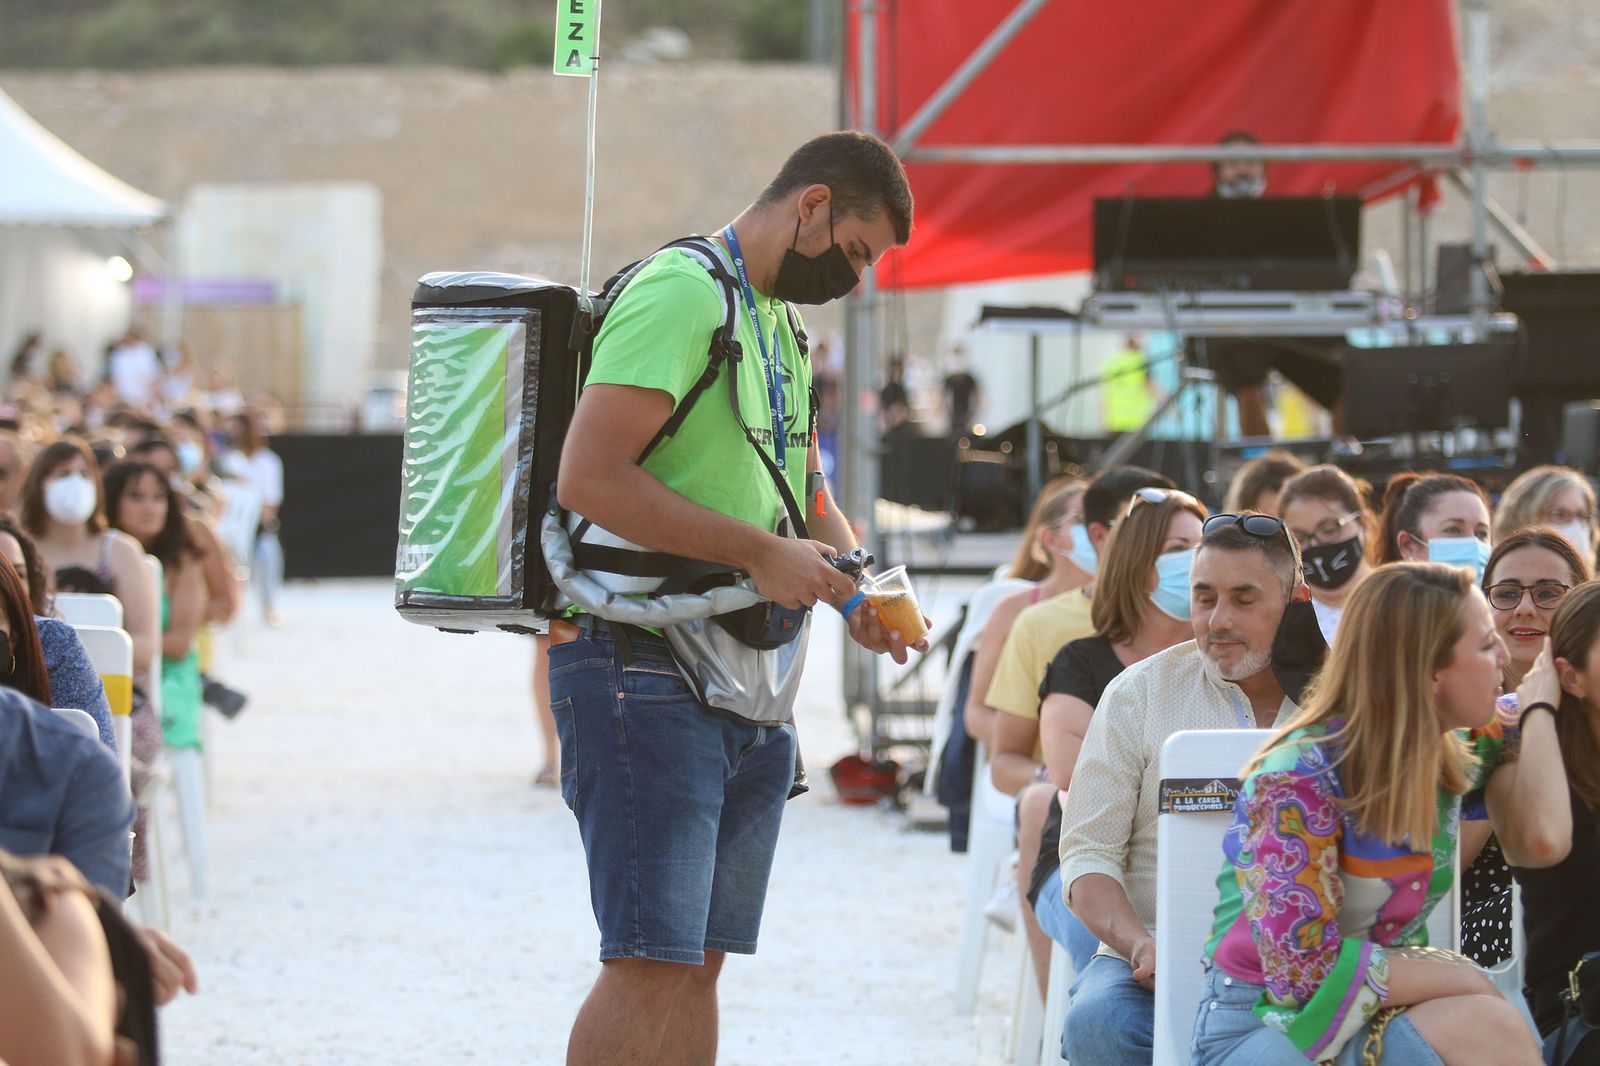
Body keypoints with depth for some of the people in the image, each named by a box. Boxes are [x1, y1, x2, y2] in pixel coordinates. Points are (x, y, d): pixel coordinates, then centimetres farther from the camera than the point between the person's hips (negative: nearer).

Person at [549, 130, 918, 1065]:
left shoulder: (778, 326, 19)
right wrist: (760, 553, -20)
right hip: (645, 668, -10)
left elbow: (801, 497, 29)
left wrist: (854, 592, 8)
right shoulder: (683, 293, -12)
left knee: (700, 960, 9)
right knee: (652, 963, -14)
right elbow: (590, 477, -22)